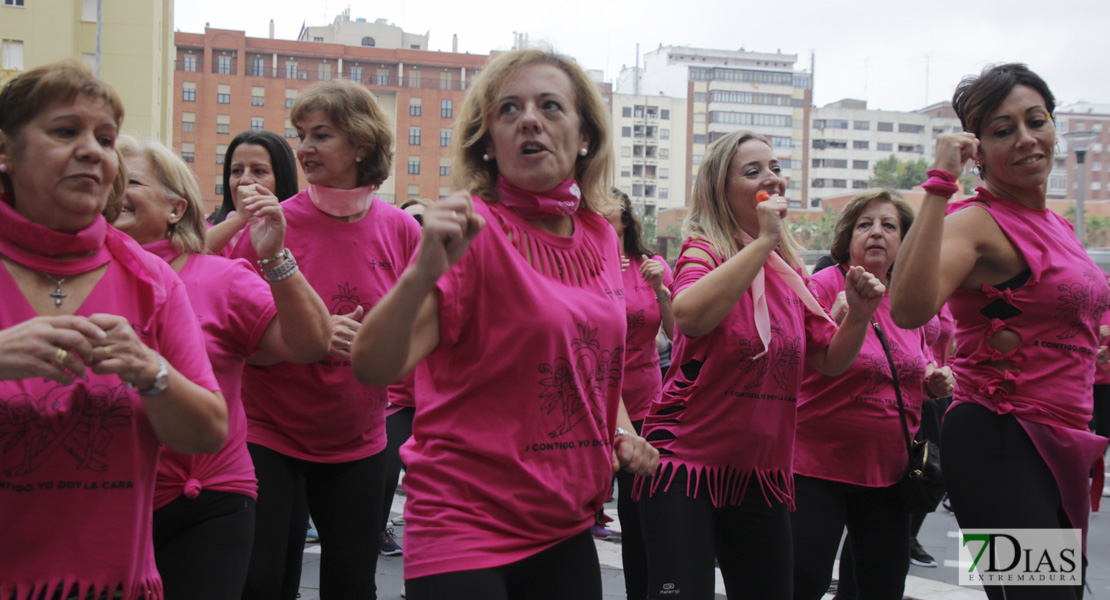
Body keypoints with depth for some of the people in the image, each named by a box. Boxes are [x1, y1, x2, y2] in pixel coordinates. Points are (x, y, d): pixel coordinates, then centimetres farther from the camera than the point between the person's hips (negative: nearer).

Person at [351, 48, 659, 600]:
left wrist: (622, 431, 6)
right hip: (466, 528, -6)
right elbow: (373, 367, -24)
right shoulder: (472, 232, -14)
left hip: (566, 529, 6)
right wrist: (424, 272, -39)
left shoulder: (600, 237, 5)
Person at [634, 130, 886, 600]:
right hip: (686, 460, -6)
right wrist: (764, 240, -26)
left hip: (762, 470, 7)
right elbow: (690, 315, -32)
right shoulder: (704, 250, -8)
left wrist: (859, 315, -6)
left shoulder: (789, 270, 10)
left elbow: (830, 361, 14)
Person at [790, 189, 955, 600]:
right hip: (818, 462, -6)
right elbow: (803, 364, -20)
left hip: (888, 469, 6)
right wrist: (840, 318, -35)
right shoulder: (825, 285, -10)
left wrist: (935, 382, 0)